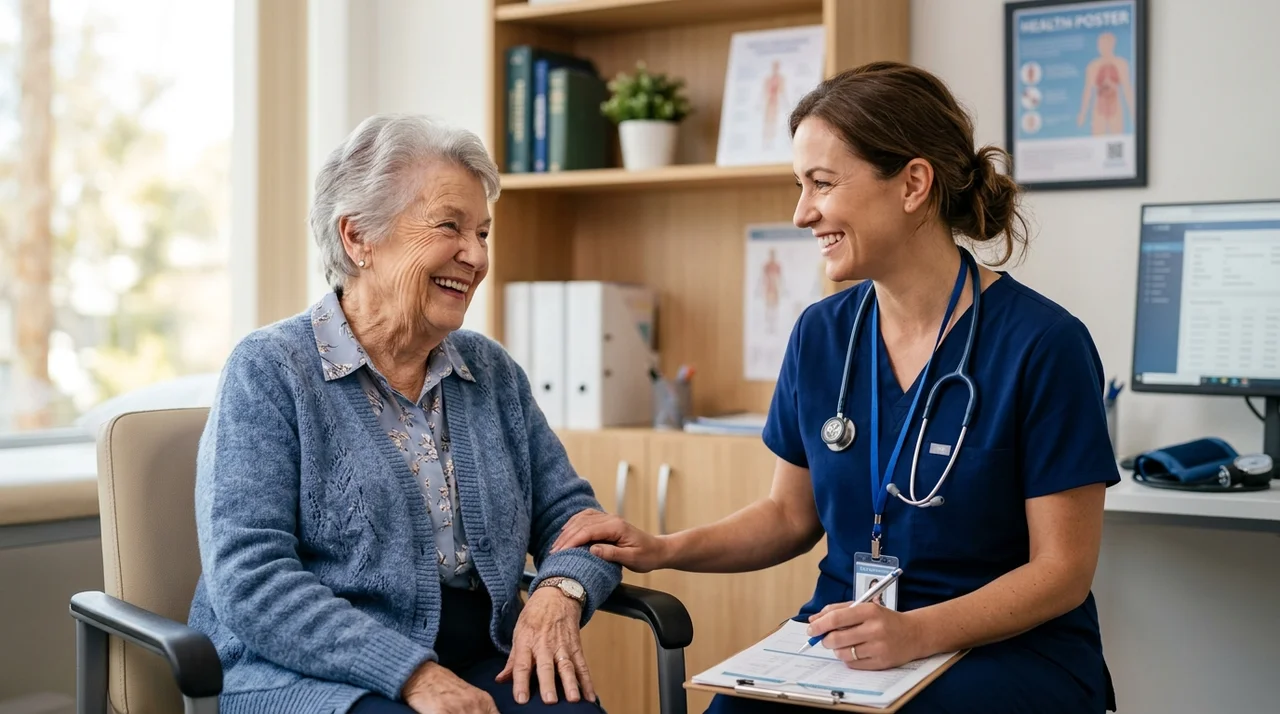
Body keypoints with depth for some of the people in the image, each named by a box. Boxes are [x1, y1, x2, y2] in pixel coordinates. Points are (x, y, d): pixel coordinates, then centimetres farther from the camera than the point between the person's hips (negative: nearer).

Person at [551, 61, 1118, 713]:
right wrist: (663, 550, 0)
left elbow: (1063, 569, -10)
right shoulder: (820, 334, 4)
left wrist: (915, 633, -23)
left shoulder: (1043, 344, -12)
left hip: (1006, 652, -4)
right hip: (842, 640, 4)